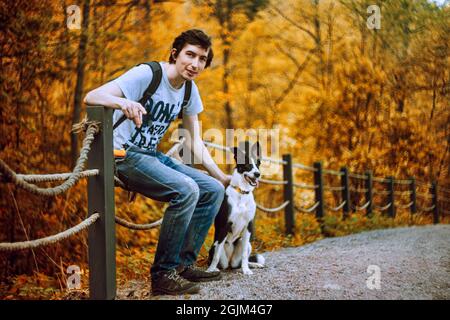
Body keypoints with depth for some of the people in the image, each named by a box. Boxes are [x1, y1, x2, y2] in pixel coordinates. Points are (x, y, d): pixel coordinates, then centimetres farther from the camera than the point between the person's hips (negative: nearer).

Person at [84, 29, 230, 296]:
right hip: (124, 155, -8)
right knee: (186, 190, -28)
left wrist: (221, 176, 3)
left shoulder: (189, 90, 7)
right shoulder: (146, 74, -17)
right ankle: (163, 274, -19)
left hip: (152, 156, 8)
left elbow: (195, 143, 12)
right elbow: (91, 97, -27)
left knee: (214, 190, -1)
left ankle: (184, 263, 5)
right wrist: (123, 102, -47)